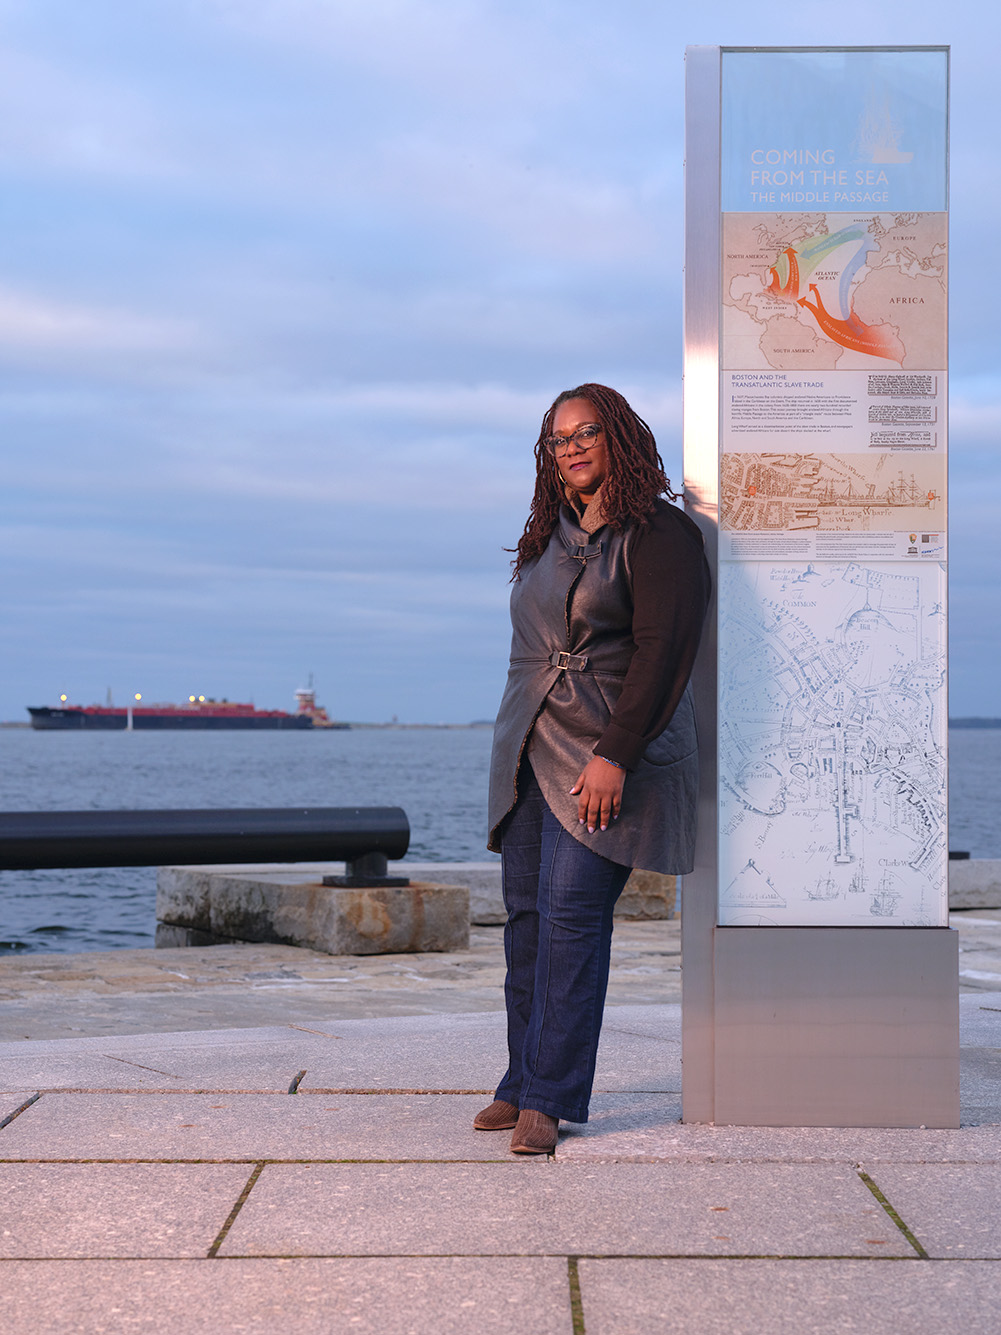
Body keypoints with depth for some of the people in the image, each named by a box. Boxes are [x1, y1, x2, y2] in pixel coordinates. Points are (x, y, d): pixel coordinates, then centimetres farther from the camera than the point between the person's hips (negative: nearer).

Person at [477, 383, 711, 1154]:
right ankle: (524, 1083, 12)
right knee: (526, 916, 4)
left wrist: (614, 756, -21)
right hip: (529, 756, 7)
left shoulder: (657, 536, -7)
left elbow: (662, 652, -15)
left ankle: (549, 1098, -6)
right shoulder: (551, 538, 16)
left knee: (571, 915, -11)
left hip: (608, 755, -7)